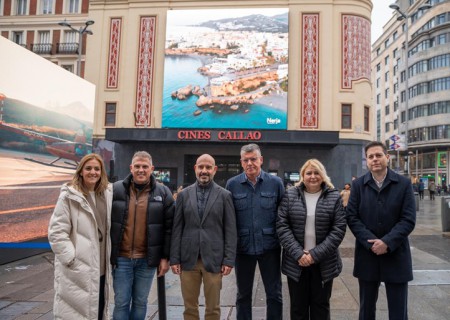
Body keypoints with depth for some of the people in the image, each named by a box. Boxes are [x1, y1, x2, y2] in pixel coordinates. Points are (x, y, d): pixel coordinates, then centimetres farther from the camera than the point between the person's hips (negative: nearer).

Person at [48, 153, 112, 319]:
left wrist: (110, 257, 11)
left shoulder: (107, 194, 5)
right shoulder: (69, 196, -10)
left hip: (101, 268, 5)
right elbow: (56, 233, -12)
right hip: (76, 270, -5)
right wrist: (72, 260, -15)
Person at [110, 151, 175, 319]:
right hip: (121, 258, 0)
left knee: (140, 302, 15)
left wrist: (165, 257, -2)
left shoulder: (163, 193, -2)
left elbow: (169, 227, 0)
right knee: (121, 303, 9)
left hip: (147, 259, 0)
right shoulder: (116, 190, -1)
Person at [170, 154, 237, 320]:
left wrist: (229, 260, -6)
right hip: (188, 260, 2)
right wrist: (174, 258, 1)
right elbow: (177, 229, 5)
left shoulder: (225, 195, 0)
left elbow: (230, 230, -1)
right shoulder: (184, 194, 5)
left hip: (214, 260, -1)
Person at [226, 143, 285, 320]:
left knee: (274, 294, 12)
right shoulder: (232, 184, -2)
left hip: (270, 247, 0)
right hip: (242, 247, 1)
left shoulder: (276, 183, -4)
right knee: (243, 294, 16)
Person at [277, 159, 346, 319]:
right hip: (296, 262, 0)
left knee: (321, 305, 16)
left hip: (324, 263, 0)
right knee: (298, 306, 14)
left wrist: (316, 254, -14)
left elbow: (339, 228, -7)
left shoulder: (334, 197, -1)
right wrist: (298, 253, -14)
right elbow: (281, 226, -4)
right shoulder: (290, 195, 0)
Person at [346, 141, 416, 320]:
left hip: (396, 255, -1)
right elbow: (351, 217, -3)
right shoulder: (358, 185, 3)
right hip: (367, 254, 1)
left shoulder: (404, 184, -1)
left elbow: (408, 220, -7)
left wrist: (387, 242, -18)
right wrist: (371, 242, -15)